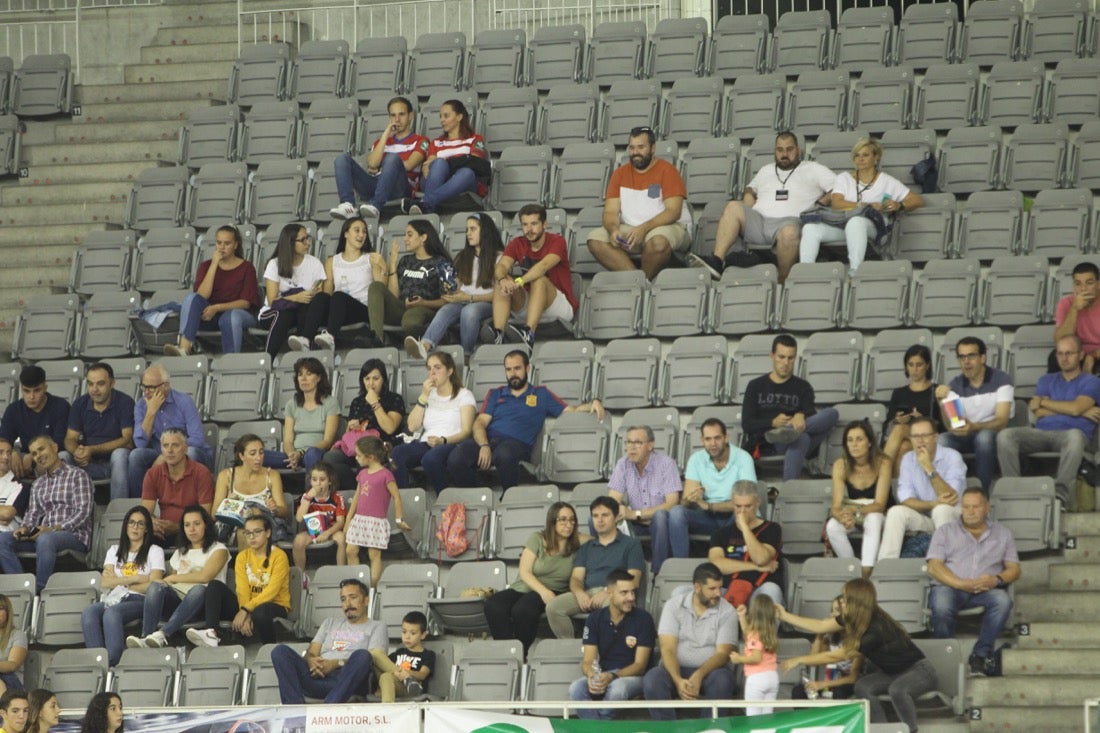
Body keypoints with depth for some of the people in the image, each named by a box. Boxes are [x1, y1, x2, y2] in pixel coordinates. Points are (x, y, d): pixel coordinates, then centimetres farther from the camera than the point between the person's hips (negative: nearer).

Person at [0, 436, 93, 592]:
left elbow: (83, 513, -8)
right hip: (42, 534, 6)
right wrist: (26, 528, -7)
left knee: (45, 539, -40)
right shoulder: (37, 484, 24)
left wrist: (54, 529, -20)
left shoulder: (77, 475, 3)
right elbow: (33, 513, 18)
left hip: (74, 535, -6)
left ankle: (39, 589, -33)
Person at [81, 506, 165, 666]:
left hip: (139, 600, -4)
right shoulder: (115, 551, 27)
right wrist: (135, 579, 0)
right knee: (89, 613, -32)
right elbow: (104, 582, 10)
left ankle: (112, 662, -46)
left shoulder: (154, 551, 16)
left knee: (111, 613, -38)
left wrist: (119, 583, 1)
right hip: (113, 599, 4)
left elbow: (152, 586, 0)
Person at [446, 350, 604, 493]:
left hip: (517, 443, -2)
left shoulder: (541, 394, 25)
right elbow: (480, 423, 14)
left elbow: (571, 411, 20)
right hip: (488, 440, 2)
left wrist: (593, 404, -1)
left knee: (504, 454, -43)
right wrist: (484, 445, -8)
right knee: (455, 459, -32)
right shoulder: (495, 394, 28)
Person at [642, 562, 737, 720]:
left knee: (722, 680, -35)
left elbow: (722, 653, -9)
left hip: (710, 670, 0)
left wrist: (699, 676, -28)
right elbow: (668, 649, -9)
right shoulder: (674, 605, 0)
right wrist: (678, 681, -27)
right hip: (677, 668, 0)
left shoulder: (727, 611, -1)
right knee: (651, 680, -31)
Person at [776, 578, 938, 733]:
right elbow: (819, 626, 2)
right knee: (862, 686, -12)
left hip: (920, 671, -9)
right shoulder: (853, 619, -8)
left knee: (896, 689, -37)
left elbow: (837, 656, -25)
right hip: (894, 672, 9)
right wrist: (784, 615, -1)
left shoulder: (875, 630, -32)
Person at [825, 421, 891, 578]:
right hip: (852, 513, 2)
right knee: (832, 527, -31)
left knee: (873, 519, -38)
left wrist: (856, 510, -40)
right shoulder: (841, 465, -13)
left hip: (876, 513, -2)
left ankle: (866, 572, -42)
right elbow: (836, 505, -19)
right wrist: (842, 517, -43)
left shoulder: (882, 463, -18)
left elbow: (880, 504, -21)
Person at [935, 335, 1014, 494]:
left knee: (984, 437, -38)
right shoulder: (954, 386, 2)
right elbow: (950, 426, -8)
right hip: (966, 437, 3)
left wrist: (974, 427, -36)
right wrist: (942, 403, -28)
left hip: (994, 435, -3)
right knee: (941, 440, -28)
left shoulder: (1001, 380, -8)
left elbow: (1002, 422, -17)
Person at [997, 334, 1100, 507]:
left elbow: (1075, 408, -6)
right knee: (1005, 435, -25)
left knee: (1074, 435, -42)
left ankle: (1061, 492, -48)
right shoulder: (1047, 380, 26)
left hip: (1070, 433, -4)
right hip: (1042, 432, 4)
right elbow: (1038, 413, 8)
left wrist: (1043, 402, 6)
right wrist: (1082, 411, 1)